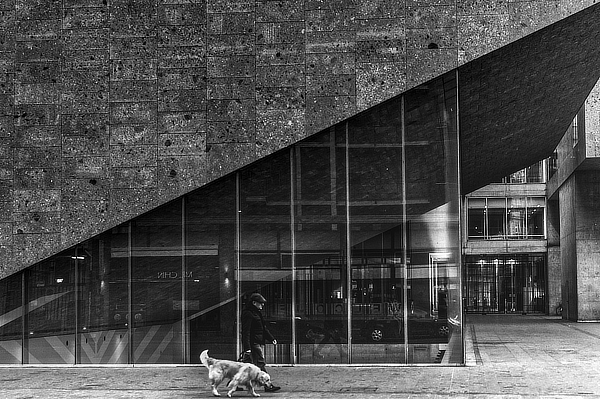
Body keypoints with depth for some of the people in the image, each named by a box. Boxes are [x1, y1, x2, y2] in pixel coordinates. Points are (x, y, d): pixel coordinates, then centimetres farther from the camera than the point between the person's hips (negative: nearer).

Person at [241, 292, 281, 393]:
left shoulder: (257, 313, 19)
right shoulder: (248, 314, -12)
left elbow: (264, 328, 29)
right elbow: (246, 332, -17)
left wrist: (271, 338, 21)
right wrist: (247, 347, -22)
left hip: (260, 343, 10)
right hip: (254, 343, -10)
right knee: (260, 364, -10)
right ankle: (268, 386, -11)